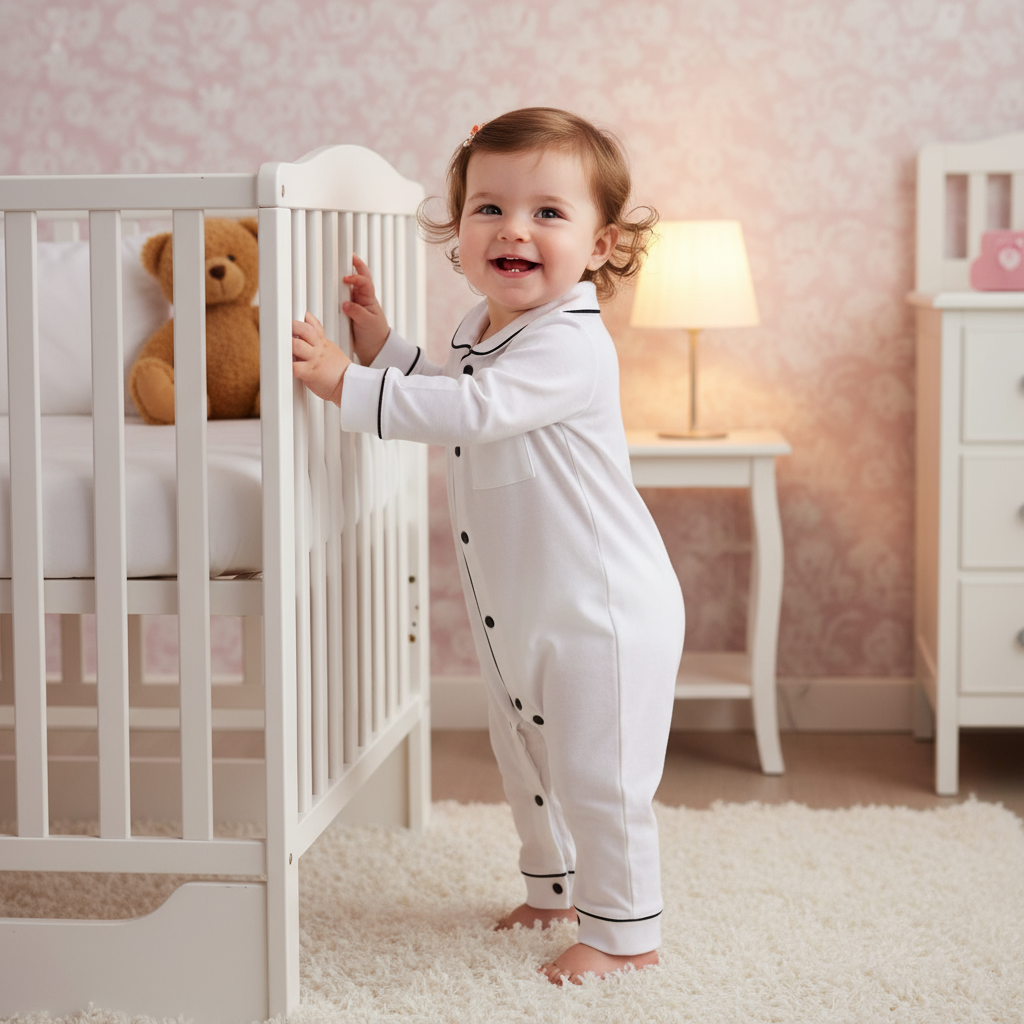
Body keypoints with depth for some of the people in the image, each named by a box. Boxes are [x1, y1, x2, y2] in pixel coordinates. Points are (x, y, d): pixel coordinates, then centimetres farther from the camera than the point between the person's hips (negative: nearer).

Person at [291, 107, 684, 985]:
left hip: (599, 612, -10)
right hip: (515, 614, 10)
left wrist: (350, 384, -36)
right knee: (527, 762, 23)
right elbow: (443, 394, 23)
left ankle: (625, 930, 17)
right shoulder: (480, 329, 6)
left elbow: (471, 410, -37)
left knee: (598, 777, 0)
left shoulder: (569, 343, -25)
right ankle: (557, 886, 44)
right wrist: (383, 344, 8)